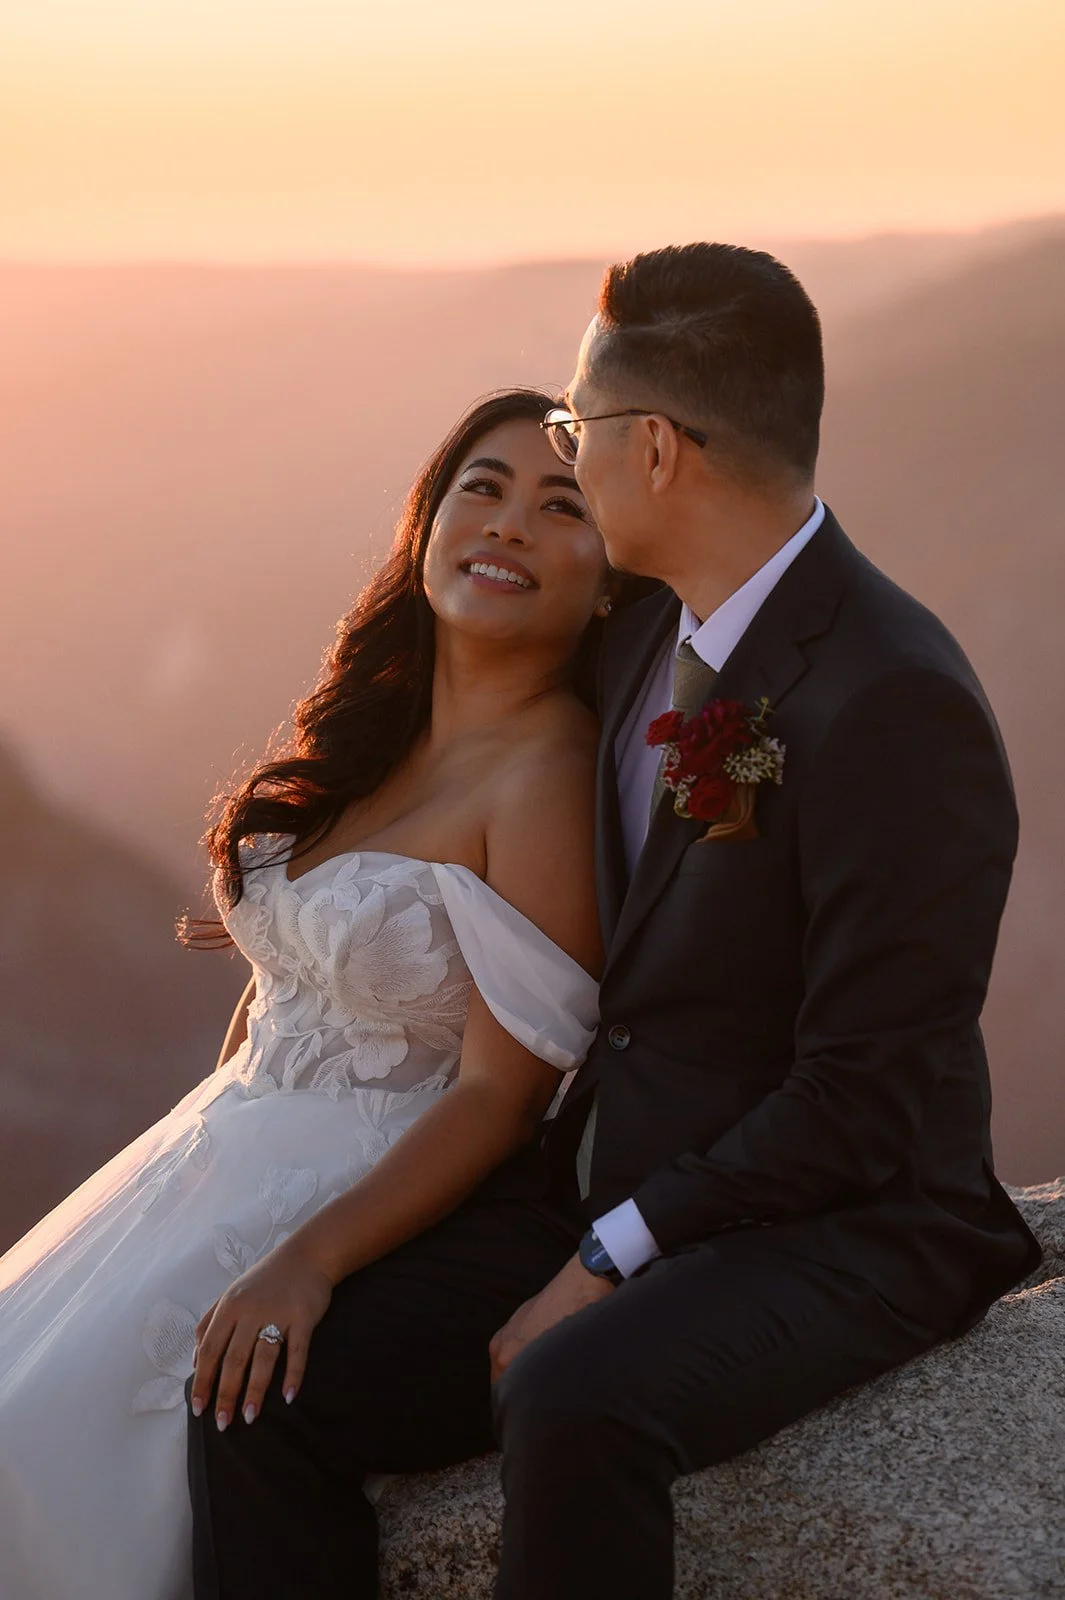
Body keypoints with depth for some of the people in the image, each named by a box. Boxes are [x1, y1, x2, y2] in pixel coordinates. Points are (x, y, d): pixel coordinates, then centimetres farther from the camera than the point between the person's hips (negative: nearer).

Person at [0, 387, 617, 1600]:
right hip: (232, 1152, 8)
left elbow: (499, 1098, -19)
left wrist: (306, 1261, -28)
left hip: (388, 1198, -8)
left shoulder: (551, 775, -16)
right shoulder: (373, 729, 8)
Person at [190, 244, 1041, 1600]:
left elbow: (863, 1104, -19)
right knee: (264, 1388, -10)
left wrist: (609, 1264, -18)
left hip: (831, 1234, -8)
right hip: (605, 1200, 8)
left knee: (574, 1401, -37)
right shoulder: (648, 630, 7)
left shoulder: (897, 705, -20)